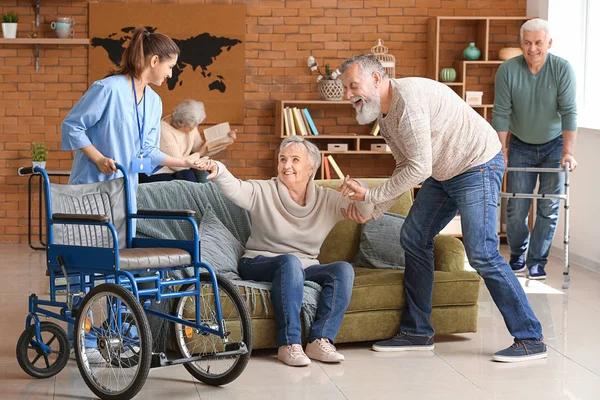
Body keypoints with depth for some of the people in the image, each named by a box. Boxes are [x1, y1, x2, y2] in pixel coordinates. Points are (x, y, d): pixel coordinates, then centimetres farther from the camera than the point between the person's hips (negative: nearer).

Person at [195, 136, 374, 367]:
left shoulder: (327, 200, 3)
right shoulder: (263, 193, -5)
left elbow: (367, 211, -7)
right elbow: (234, 189, -24)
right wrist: (217, 170, -47)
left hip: (304, 269, 4)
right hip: (259, 265, -4)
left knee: (344, 270, -24)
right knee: (290, 261, -37)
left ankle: (320, 340, -27)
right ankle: (288, 344, -37)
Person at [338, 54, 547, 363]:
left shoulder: (408, 98, -25)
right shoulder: (384, 111, 8)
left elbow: (418, 169, -28)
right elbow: (405, 167, 15)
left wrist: (370, 195, -20)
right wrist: (374, 210, 5)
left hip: (478, 166, -10)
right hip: (444, 173, 10)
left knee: (482, 254, -15)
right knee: (414, 239, 9)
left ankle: (530, 340, -7)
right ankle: (417, 332, 17)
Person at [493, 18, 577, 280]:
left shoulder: (562, 69, -17)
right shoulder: (507, 71, -15)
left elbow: (569, 111, -21)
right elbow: (501, 113, -13)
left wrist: (568, 152, -28)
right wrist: (500, 150, -17)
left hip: (554, 145, -1)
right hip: (521, 147, 1)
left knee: (549, 207, -1)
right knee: (516, 208, 0)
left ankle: (537, 261, 10)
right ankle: (517, 255, 24)